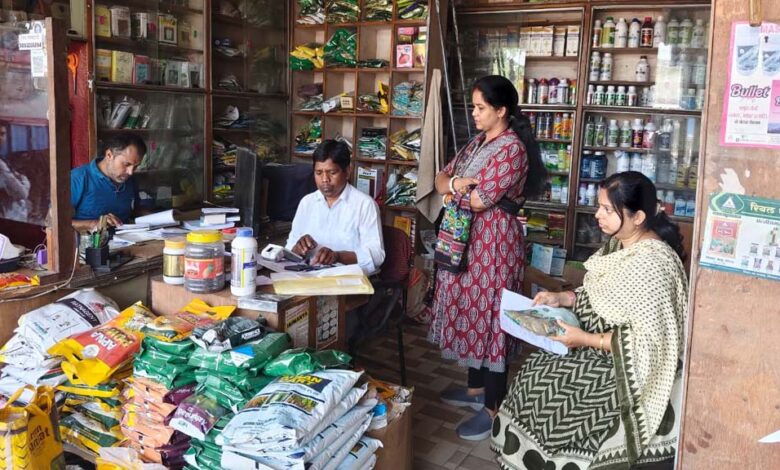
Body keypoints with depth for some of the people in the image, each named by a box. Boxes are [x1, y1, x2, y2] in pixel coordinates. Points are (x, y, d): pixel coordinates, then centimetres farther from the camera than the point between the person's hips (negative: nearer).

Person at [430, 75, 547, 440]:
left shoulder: (512, 149, -17)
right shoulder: (478, 143, 12)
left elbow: (478, 200, -22)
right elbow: (441, 178, 12)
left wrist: (453, 190, -3)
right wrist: (454, 182, -11)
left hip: (494, 241, -9)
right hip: (467, 239, 9)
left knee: (490, 317, -2)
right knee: (470, 310, 17)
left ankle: (494, 409, 10)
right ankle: (476, 389, 33)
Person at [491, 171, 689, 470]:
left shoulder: (652, 264, -26)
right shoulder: (620, 245, 3)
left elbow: (646, 341, -26)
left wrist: (585, 339, -23)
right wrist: (562, 298, 0)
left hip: (627, 371, -9)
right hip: (604, 354, 9)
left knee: (543, 385, -11)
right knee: (535, 368, 0)